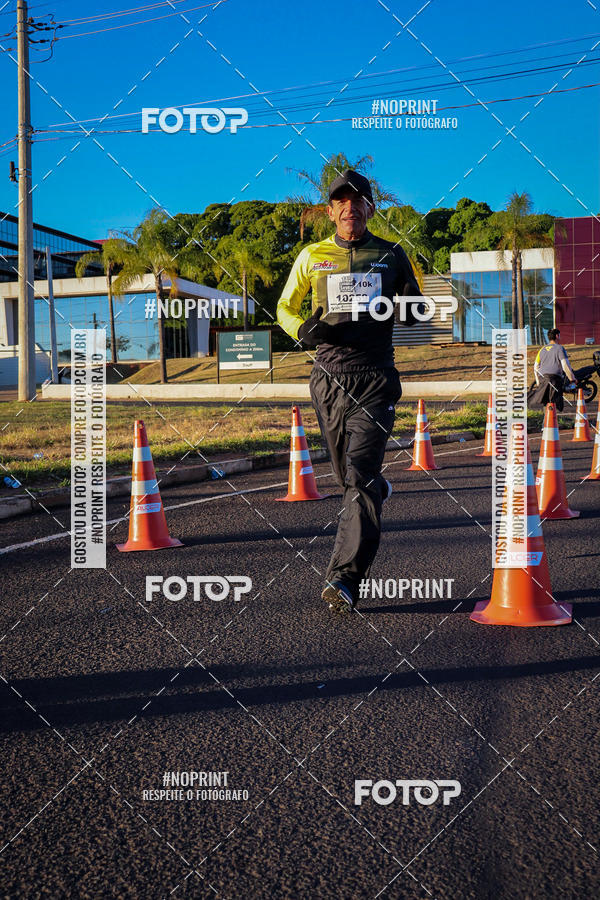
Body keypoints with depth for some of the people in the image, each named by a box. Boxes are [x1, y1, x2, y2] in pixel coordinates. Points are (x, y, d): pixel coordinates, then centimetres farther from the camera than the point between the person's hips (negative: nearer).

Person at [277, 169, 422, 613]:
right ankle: (378, 492, 47)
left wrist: (410, 303, -6)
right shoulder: (312, 256, 9)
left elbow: (414, 316, 18)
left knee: (360, 476, -15)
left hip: (376, 379, -2)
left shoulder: (392, 255, 8)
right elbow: (285, 308, 16)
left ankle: (344, 580, -18)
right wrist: (303, 329, -5)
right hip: (330, 377, 2)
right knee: (348, 475, 11)